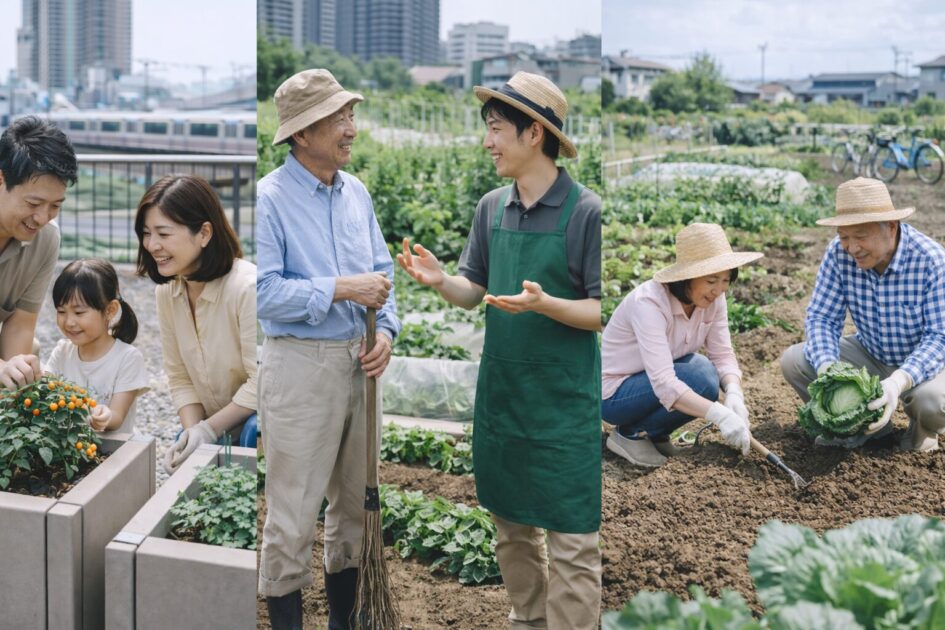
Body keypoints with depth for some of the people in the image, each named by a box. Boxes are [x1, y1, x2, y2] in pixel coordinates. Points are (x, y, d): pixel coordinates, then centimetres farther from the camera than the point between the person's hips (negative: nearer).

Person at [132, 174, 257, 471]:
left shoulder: (247, 288, -25)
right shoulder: (166, 291, -1)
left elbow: (261, 384, -23)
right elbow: (180, 377, 4)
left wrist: (208, 430, -17)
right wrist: (192, 430, -12)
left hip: (255, 417, -6)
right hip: (211, 425, 6)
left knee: (255, 430, -36)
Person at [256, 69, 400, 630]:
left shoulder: (356, 192, 9)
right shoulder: (271, 197, -11)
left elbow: (381, 270, 14)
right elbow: (264, 290, -18)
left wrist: (385, 330, -2)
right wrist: (341, 289, -21)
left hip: (358, 363, 7)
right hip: (301, 364, -7)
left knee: (356, 501, 16)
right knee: (294, 512, -1)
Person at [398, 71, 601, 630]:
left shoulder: (585, 211, -12)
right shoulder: (492, 207, 5)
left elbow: (601, 312, -11)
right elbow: (474, 292, 9)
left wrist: (544, 304, -27)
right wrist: (440, 280, -11)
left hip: (565, 405, -6)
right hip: (501, 395, 6)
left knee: (571, 545, 1)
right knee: (512, 528, 19)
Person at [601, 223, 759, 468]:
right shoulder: (649, 303, -32)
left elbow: (723, 355, -9)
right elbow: (664, 384, -40)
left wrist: (734, 395, -31)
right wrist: (720, 415, -49)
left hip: (662, 379, 7)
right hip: (615, 393, -7)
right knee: (702, 381, -28)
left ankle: (655, 434, 2)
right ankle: (629, 435, -8)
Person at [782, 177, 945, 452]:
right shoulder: (839, 253, -18)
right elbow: (822, 317, -13)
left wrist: (898, 382, -44)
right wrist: (827, 369, -34)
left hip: (922, 361, -4)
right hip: (870, 355, 4)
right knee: (793, 361, -15)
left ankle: (923, 429, 5)